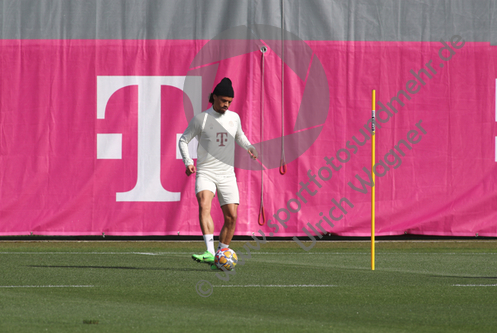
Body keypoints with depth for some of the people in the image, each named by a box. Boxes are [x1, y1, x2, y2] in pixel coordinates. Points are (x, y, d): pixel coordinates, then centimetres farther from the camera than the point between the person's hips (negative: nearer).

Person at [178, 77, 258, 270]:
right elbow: (183, 140, 5)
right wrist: (187, 162, -10)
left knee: (231, 216, -1)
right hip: (205, 173, -4)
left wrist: (249, 147, 8)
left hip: (227, 174, 4)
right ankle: (210, 253, -40)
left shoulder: (234, 118, 9)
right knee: (204, 205, -29)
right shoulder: (201, 119, -3)